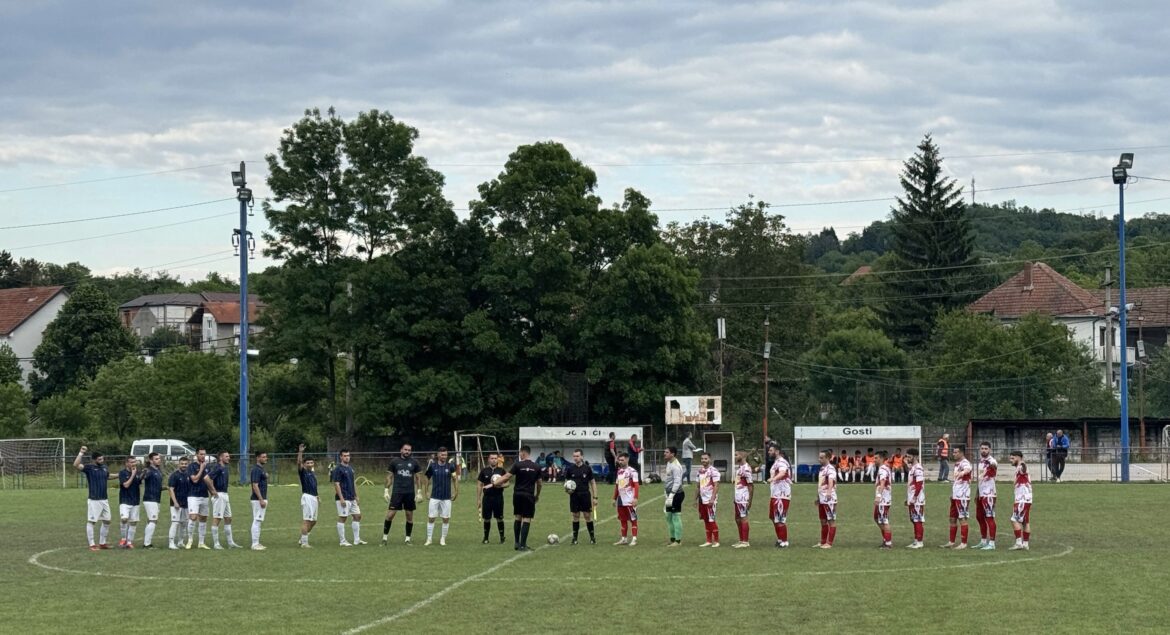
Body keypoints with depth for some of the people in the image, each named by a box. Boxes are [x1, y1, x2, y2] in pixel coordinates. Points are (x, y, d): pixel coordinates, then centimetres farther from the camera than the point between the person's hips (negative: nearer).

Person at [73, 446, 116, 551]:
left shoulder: (104, 467, 9)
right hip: (94, 500, -7)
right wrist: (81, 453, -31)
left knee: (106, 521, 13)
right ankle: (92, 545, -1)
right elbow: (76, 465, -27)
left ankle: (102, 543, 24)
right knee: (91, 521, -4)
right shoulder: (89, 468, -11)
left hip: (105, 500, 7)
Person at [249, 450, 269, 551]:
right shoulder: (256, 469, -15)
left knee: (258, 521, 11)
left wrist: (265, 500, 21)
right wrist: (261, 500, -23)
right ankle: (255, 544, -8)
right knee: (257, 521, -8)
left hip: (262, 499, 10)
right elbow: (255, 485, -20)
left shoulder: (261, 469, 16)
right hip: (258, 499, -10)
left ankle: (257, 543, 15)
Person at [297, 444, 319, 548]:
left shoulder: (313, 473, 18)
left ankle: (302, 540, 22)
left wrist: (318, 498, 23)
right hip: (307, 497, -8)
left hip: (314, 498, 8)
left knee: (313, 521, 11)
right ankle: (304, 543, -6)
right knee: (306, 520, -9)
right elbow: (299, 463, -22)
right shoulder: (303, 472, -4)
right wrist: (300, 452, -33)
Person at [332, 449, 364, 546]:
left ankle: (357, 539, 15)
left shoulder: (350, 469, 15)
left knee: (357, 516, 8)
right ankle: (342, 541, 1)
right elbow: (336, 484, -15)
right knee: (342, 518, -4)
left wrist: (356, 496, 18)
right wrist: (341, 498, -20)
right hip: (343, 499, -9)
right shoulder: (338, 469, -10)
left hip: (352, 498, 9)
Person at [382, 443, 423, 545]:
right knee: (390, 514, -7)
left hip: (410, 493, 2)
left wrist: (419, 492, 4)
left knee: (410, 516, 4)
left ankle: (408, 539, 14)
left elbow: (418, 477, 10)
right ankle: (385, 537, 2)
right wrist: (386, 490, 1)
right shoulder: (395, 462, 3)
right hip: (397, 492, -2)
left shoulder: (414, 462, 6)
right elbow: (389, 476, 7)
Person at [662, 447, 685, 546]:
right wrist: (666, 493, 21)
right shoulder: (669, 464, 13)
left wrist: (671, 495, -26)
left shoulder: (676, 466, -17)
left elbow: (677, 482, -22)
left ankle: (678, 541, 0)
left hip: (676, 494, -10)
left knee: (675, 516, -5)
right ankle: (672, 539, 22)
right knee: (668, 516, 14)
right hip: (670, 494, 10)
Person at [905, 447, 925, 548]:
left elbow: (919, 486, -20)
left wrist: (914, 499, -21)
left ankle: (919, 542, -3)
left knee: (918, 520, -6)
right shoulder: (911, 468, 16)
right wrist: (908, 499, 20)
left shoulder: (918, 468, -15)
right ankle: (916, 541, 17)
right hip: (912, 500, 10)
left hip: (917, 500, -10)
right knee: (914, 521, 12)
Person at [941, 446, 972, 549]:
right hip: (955, 496, 10)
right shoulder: (957, 464, 17)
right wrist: (952, 493, 30)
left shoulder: (965, 463, -14)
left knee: (962, 518, -5)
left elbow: (968, 469, -40)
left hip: (962, 496, -10)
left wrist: (963, 472, -63)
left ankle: (964, 543, -1)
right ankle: (951, 542, 22)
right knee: (952, 518, 14)